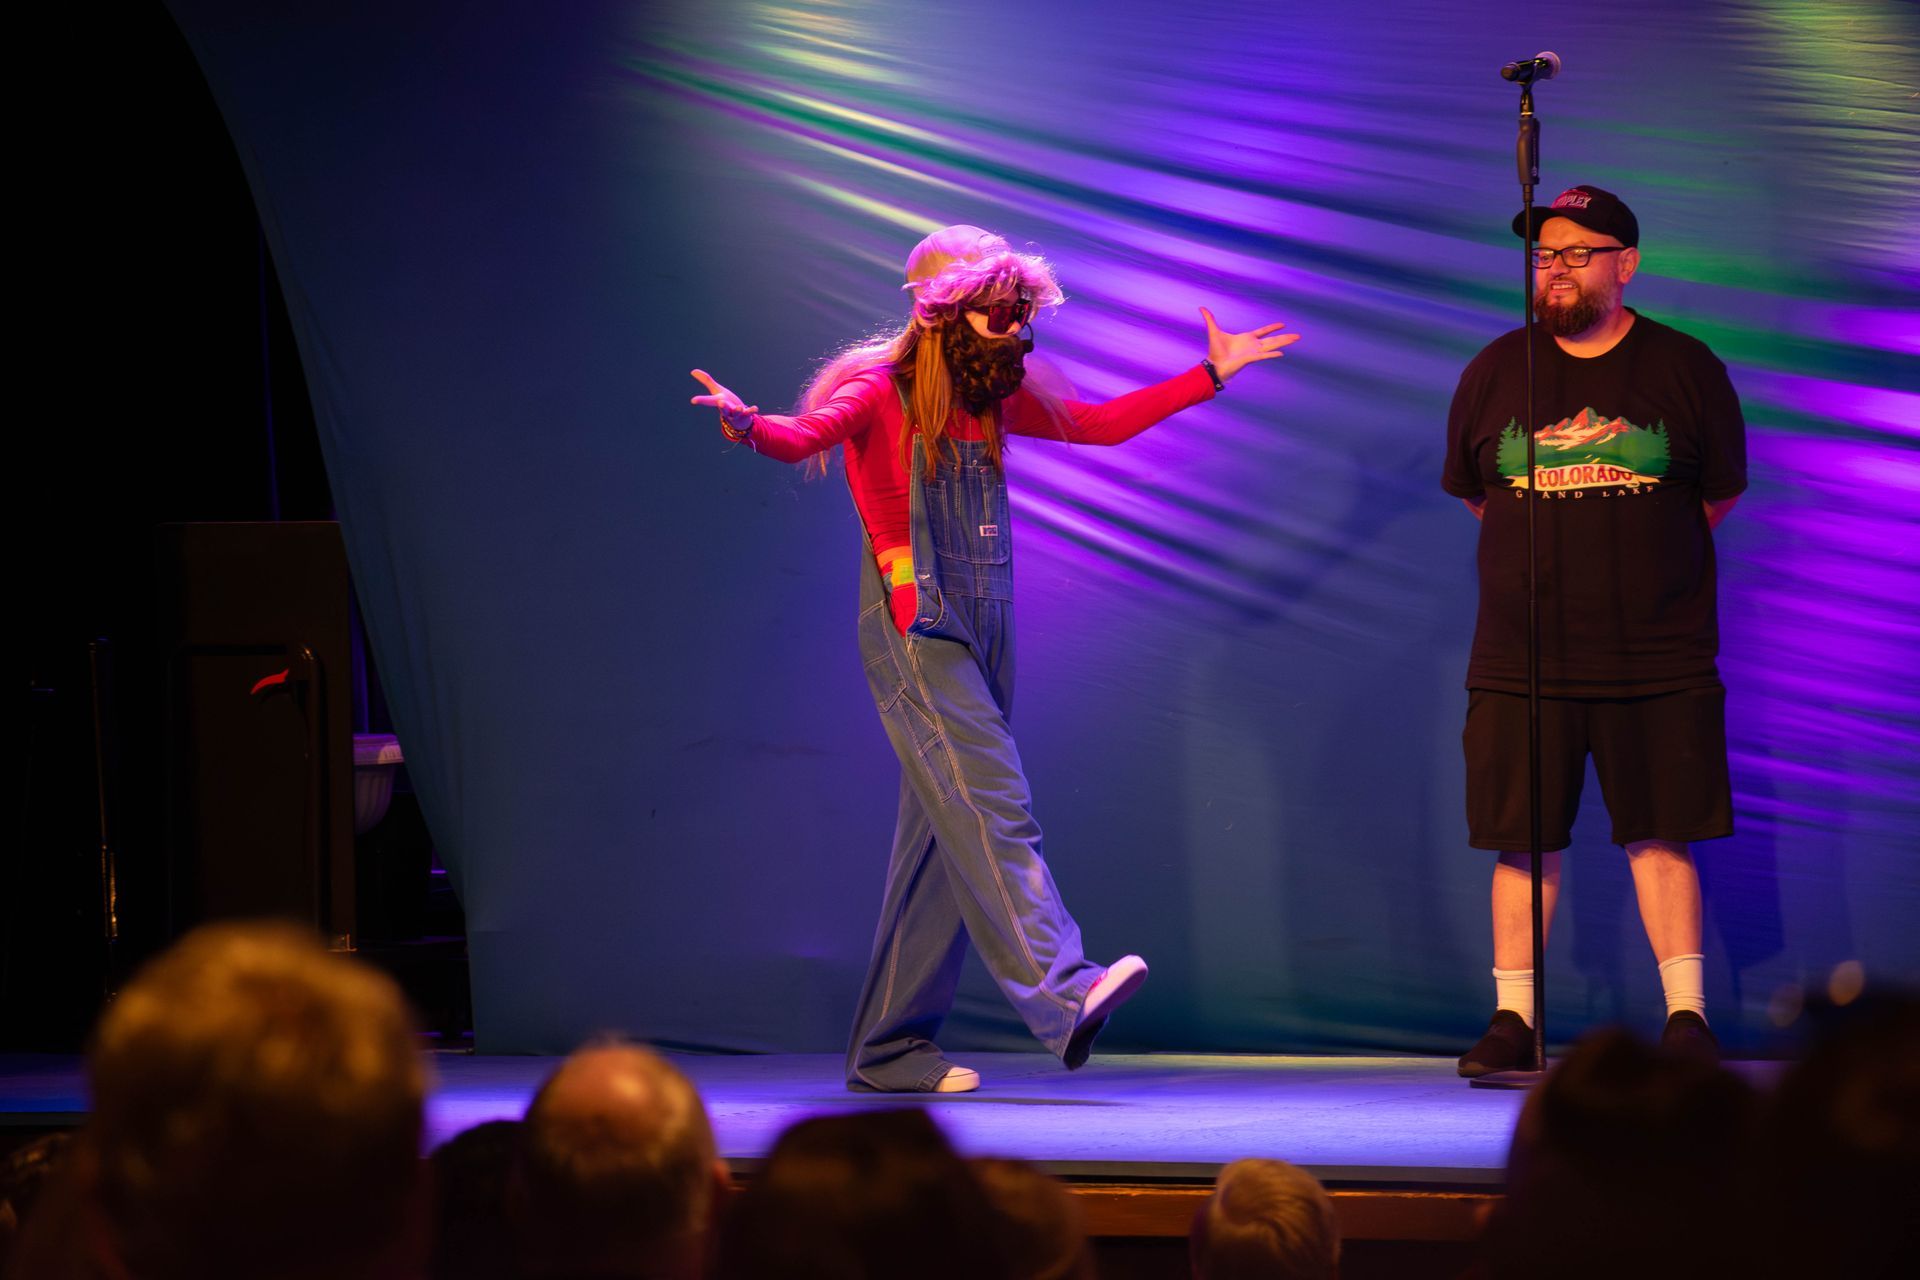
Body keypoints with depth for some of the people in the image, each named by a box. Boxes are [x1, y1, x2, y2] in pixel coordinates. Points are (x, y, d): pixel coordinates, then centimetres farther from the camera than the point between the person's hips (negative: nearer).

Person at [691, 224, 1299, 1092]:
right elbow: (802, 436, -22)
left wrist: (1211, 375, 28)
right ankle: (1063, 995, -35)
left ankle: (890, 1049, 7)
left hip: (982, 636, 7)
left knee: (947, 837, 4)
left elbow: (1101, 425, 27)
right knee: (991, 809, -21)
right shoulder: (879, 392, -5)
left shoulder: (995, 401, 17)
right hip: (914, 634, -7)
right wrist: (746, 425, -45)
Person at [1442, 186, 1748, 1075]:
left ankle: (1687, 1012, 6)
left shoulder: (1685, 368, 1)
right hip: (1520, 658, 1)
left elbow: (1719, 495, 11)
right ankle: (1513, 1018, 7)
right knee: (1523, 841, 1)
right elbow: (1473, 493, 17)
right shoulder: (1495, 371, 6)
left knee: (1659, 835, 0)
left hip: (1656, 658, -1)